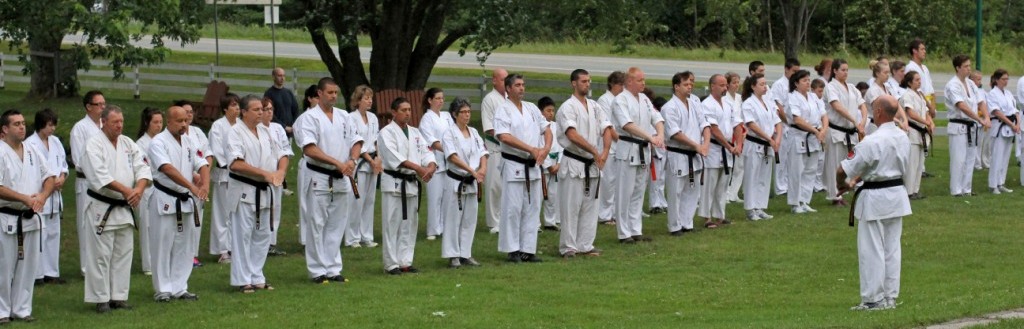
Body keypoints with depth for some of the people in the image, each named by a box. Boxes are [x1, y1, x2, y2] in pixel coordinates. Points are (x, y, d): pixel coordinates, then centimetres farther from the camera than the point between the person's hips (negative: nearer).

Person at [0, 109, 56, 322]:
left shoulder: (33, 152, 8)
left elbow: (49, 177, 10)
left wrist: (43, 195, -11)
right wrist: (25, 199, -22)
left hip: (30, 217, 6)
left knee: (28, 265, 9)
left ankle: (21, 309, 19)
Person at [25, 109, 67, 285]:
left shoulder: (55, 142, 10)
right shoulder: (30, 144, -11)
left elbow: (63, 163, 16)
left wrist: (61, 177, -4)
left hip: (54, 194, 7)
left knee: (53, 234, 11)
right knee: (38, 235, -9)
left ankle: (51, 272, 19)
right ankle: (37, 274, -5)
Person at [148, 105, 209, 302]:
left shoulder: (188, 142, 10)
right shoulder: (159, 143, -12)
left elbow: (202, 164, 4)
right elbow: (168, 169, -26)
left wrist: (205, 184, -18)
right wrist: (192, 186, -35)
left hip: (186, 200, 7)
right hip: (165, 200, -7)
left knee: (184, 247, 10)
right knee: (163, 245, -3)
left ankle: (179, 288, 18)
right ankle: (163, 289, 6)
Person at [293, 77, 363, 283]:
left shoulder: (344, 117, 11)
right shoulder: (309, 118, -7)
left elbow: (356, 142, 10)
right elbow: (309, 149, -16)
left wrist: (352, 160, -12)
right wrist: (337, 163, -21)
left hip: (342, 178, 5)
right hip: (319, 178, -5)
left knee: (337, 225, 9)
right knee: (317, 224, -3)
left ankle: (333, 268, 16)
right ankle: (317, 271, 3)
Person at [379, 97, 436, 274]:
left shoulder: (415, 133, 14)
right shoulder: (387, 133, -9)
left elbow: (425, 151, 6)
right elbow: (394, 156, -21)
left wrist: (431, 166, -17)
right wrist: (418, 168, -27)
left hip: (411, 183, 7)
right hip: (393, 183, -7)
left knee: (410, 224, 10)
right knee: (392, 224, -6)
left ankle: (405, 262, 18)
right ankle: (391, 264, -1)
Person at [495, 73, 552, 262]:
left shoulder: (532, 109, 13)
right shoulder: (503, 111, -7)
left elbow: (546, 130, 16)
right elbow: (505, 137, -19)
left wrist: (546, 148, -5)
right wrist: (531, 149, -21)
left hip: (533, 166, 6)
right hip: (514, 166, -6)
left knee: (532, 208, 7)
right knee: (513, 208, -5)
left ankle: (528, 249, 13)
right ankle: (512, 250, 2)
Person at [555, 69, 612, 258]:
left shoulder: (595, 107, 12)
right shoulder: (568, 107, -9)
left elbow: (607, 130, 5)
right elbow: (572, 135, -20)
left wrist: (605, 153, -12)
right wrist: (595, 152, -19)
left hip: (594, 164, 7)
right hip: (574, 164, -7)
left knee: (591, 206, 9)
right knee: (571, 207, -4)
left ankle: (585, 246, 16)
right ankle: (568, 248, 2)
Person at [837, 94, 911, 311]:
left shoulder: (872, 142, -23)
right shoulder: (903, 138, 1)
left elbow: (843, 171, -16)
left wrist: (842, 185, 6)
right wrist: (855, 181, 14)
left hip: (874, 199, -7)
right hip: (897, 194, 7)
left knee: (871, 250, 2)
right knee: (892, 248, 13)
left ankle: (874, 299, 5)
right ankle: (890, 297, 19)